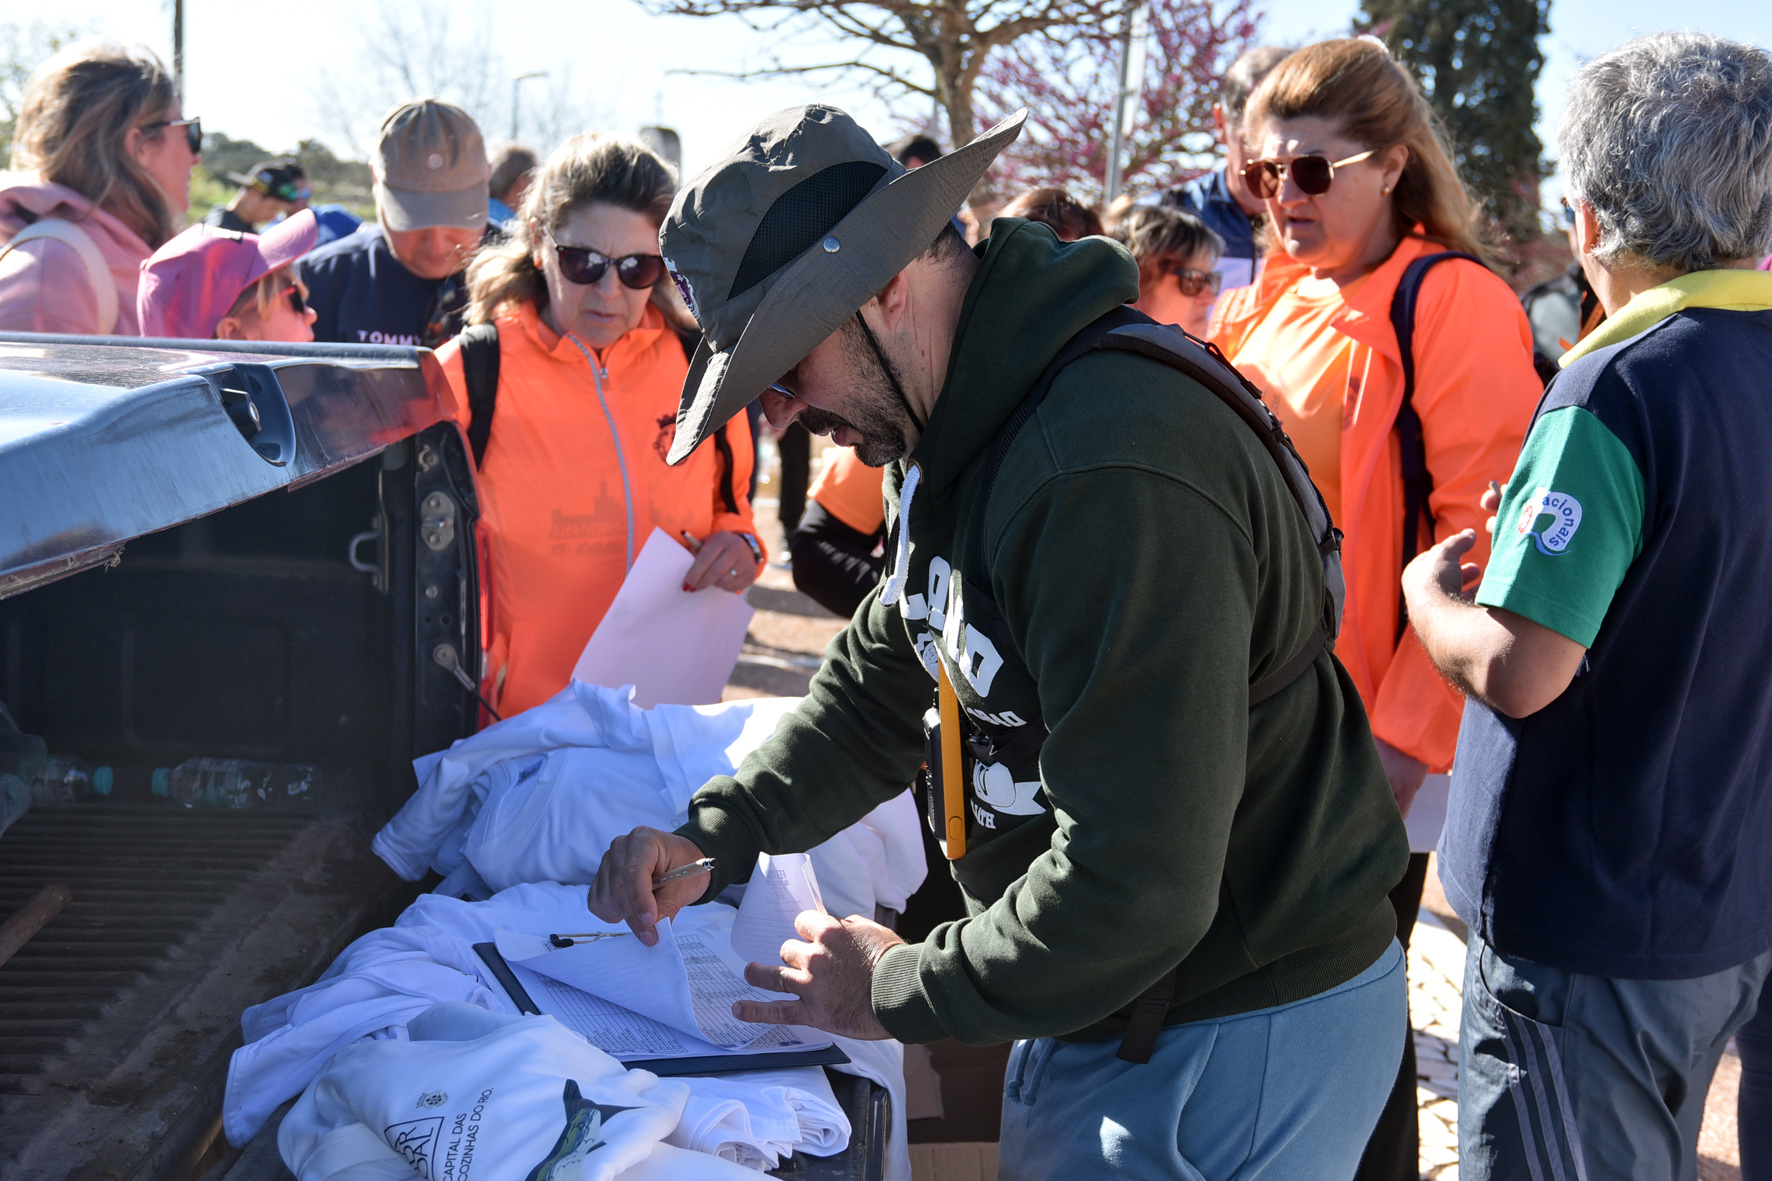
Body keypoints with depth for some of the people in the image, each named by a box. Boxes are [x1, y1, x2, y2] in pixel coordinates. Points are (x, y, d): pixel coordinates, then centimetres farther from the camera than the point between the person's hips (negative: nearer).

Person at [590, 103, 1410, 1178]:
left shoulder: (1108, 476, -31)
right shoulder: (964, 431, 3)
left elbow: (1133, 884, -31)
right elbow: (884, 679, 13)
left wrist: (903, 989, -16)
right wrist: (713, 832, -1)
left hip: (1238, 1048, -9)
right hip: (1093, 998, 9)